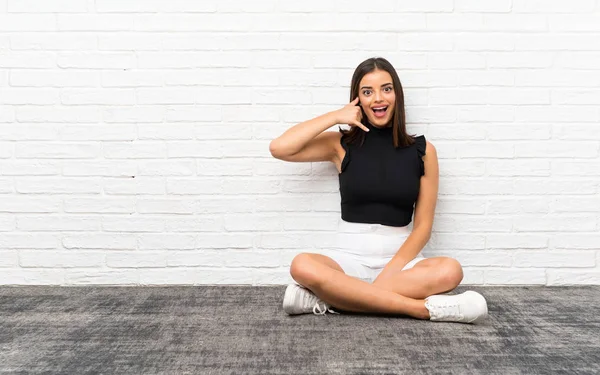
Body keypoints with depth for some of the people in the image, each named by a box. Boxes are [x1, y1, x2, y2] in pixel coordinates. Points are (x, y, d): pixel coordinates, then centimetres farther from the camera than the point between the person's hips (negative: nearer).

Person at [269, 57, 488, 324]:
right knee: (303, 267, -33)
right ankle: (426, 309, -31)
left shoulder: (422, 150, 4)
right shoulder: (341, 145, 4)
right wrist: (335, 116, -5)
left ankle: (327, 299, -29)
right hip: (349, 257, 0)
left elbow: (423, 225, 1)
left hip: (400, 258, 1)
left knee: (450, 271, -31)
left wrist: (391, 270, -14)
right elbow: (279, 148, -8)